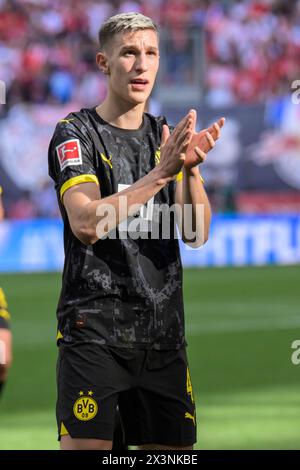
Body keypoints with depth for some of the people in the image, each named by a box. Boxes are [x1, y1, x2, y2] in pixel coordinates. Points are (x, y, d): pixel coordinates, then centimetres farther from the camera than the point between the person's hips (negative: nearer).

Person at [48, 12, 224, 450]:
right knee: (86, 447, -11)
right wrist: (160, 172, -25)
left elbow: (196, 233, 2)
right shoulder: (76, 133, -2)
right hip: (93, 331, -5)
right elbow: (86, 224, -18)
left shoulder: (167, 136, 14)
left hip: (163, 333, 5)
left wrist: (191, 168, -16)